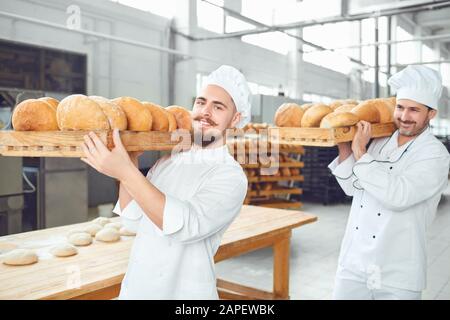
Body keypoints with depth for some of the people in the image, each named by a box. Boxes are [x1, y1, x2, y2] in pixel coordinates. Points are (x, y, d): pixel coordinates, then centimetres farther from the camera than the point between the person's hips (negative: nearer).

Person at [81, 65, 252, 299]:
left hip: (183, 292, -5)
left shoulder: (230, 176, -16)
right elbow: (133, 219, 0)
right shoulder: (169, 161, 3)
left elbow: (186, 225, -31)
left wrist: (126, 173, -34)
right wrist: (131, 161, -9)